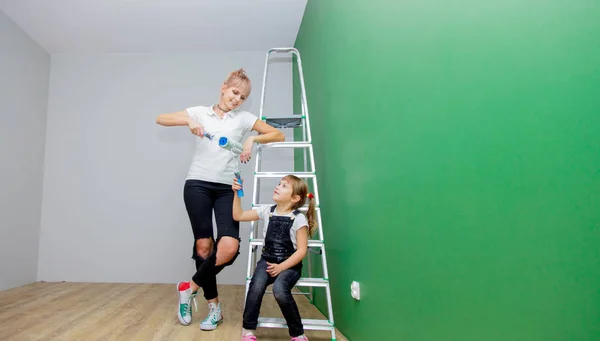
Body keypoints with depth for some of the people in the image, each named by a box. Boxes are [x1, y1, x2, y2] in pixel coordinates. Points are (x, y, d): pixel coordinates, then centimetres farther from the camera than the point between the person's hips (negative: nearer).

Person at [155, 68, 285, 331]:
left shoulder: (244, 118, 10)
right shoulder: (200, 112, 10)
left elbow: (279, 135, 8)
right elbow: (160, 119, 6)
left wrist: (252, 139, -8)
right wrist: (189, 121, -12)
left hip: (228, 188, 1)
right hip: (198, 184, 0)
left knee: (229, 247, -15)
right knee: (203, 244, -2)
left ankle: (190, 288, 8)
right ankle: (214, 305, 14)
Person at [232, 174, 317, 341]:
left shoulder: (299, 219, -8)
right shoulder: (267, 211, 4)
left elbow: (301, 250, -9)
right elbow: (238, 216, 9)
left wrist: (281, 267, -17)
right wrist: (237, 194, -2)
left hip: (290, 264, -3)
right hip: (267, 260, 3)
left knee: (280, 290, -32)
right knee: (256, 286, -28)